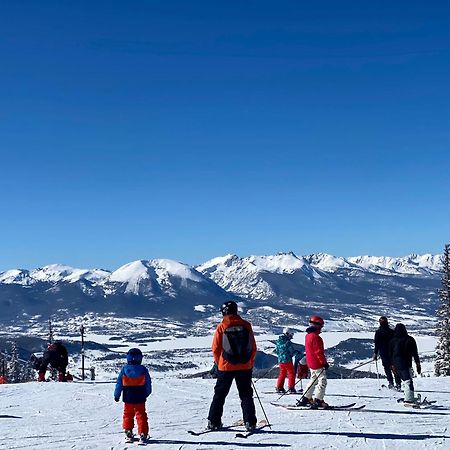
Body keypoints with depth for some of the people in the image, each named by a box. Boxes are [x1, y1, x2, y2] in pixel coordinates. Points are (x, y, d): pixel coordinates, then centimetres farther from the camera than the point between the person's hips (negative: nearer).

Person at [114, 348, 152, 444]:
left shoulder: (124, 369, -8)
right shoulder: (143, 370, -7)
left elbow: (119, 383, -2)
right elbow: (148, 384, 2)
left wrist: (116, 395, 9)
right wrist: (146, 394, 19)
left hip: (128, 397, 1)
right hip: (140, 398, 0)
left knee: (128, 415, 17)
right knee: (141, 415, 5)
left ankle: (128, 433, 17)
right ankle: (143, 434, -1)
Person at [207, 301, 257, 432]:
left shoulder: (221, 327, -7)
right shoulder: (246, 325, -1)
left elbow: (215, 348, -3)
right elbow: (253, 348, 4)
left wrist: (218, 363, 13)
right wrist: (250, 364, 15)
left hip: (226, 367, -1)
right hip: (245, 367, 1)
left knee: (219, 394, 11)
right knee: (246, 395, 9)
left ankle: (214, 422, 12)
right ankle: (250, 422, 3)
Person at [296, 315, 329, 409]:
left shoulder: (307, 336, 11)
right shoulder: (316, 337, -20)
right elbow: (319, 352, -22)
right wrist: (324, 362, -17)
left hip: (311, 363, 10)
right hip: (318, 364, -10)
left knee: (314, 380, 19)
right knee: (322, 382, -4)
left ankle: (305, 399, 19)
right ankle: (318, 400, -8)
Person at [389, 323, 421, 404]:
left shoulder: (392, 341, 7)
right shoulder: (410, 339, -1)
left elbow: (390, 354, 11)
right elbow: (415, 353, -2)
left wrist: (393, 365, 19)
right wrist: (418, 363, 3)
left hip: (396, 364, 5)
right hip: (406, 363, -4)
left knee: (404, 380, 18)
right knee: (408, 380, -12)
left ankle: (409, 397, 24)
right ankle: (409, 399, -25)